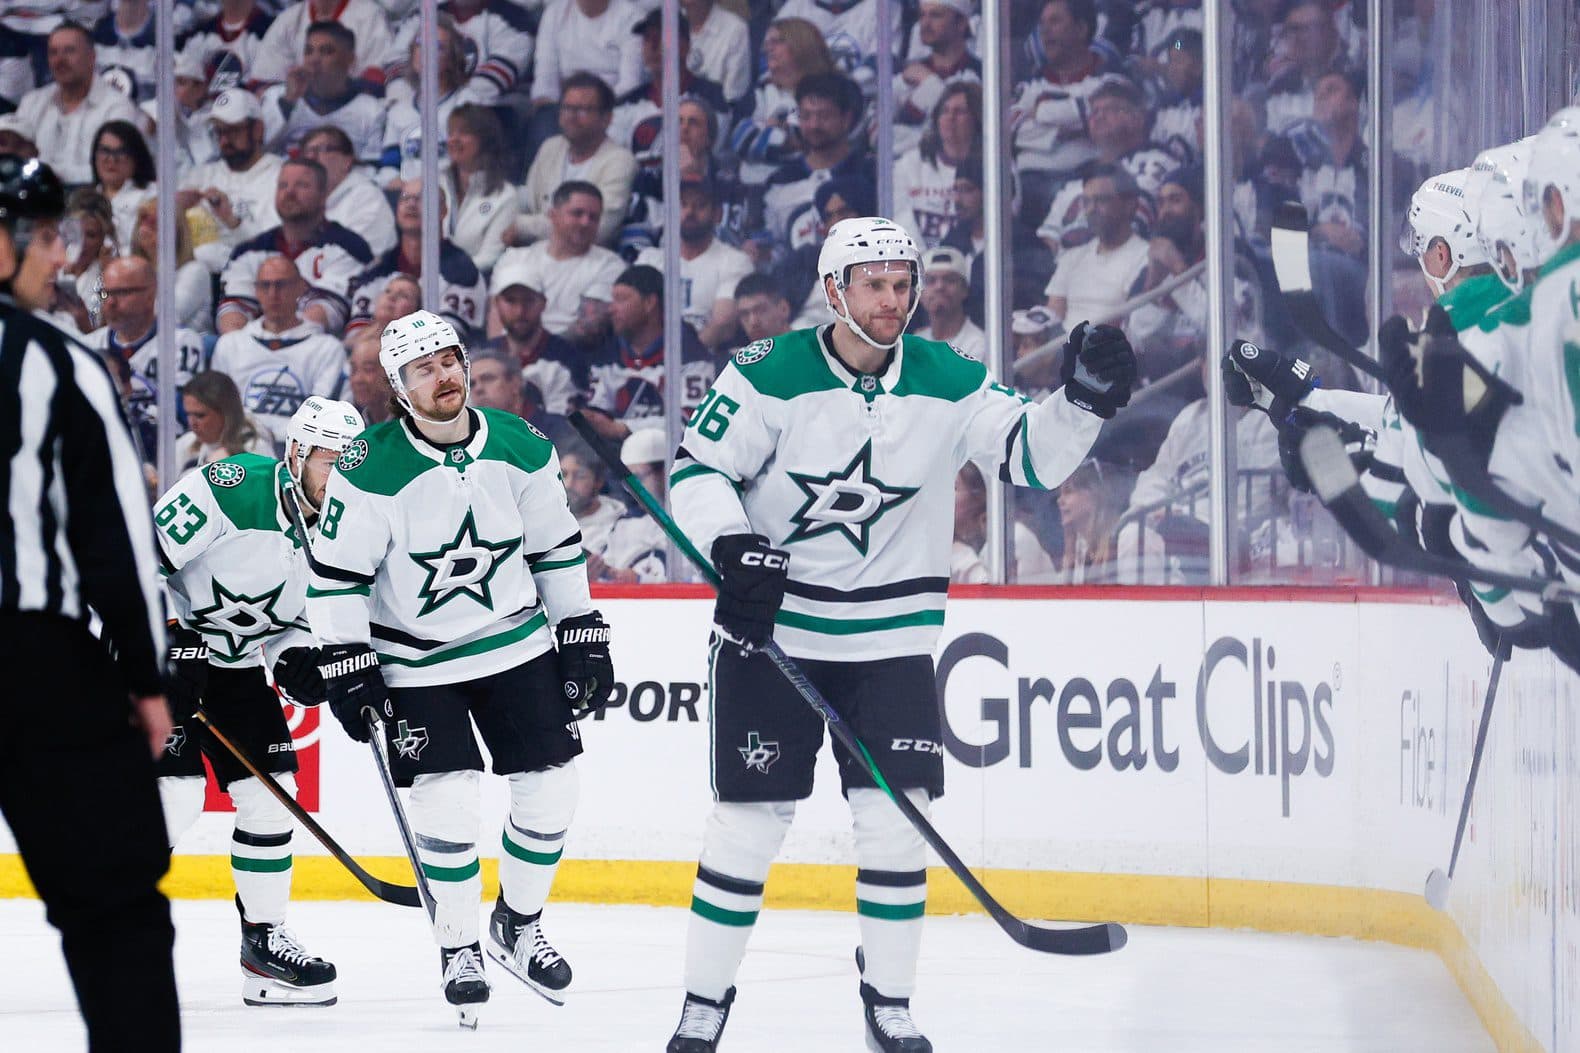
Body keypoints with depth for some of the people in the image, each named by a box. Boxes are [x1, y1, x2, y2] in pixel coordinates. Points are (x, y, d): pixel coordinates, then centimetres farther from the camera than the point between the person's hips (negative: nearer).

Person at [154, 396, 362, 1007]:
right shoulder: (234, 488, -23)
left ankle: (264, 939, 13)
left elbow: (295, 621, 11)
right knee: (174, 792, -17)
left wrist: (296, 659, -11)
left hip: (240, 665, 7)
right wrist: (160, 643, -26)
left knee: (272, 794, 1)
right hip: (161, 645, -7)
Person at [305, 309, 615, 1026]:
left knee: (550, 790, 0)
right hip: (417, 664, -4)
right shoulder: (371, 470, -17)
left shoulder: (519, 449, -5)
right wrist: (345, 664, -14)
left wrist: (582, 633, 7)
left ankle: (518, 925, 23)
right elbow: (337, 572, -12)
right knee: (445, 803, -13)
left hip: (517, 642, 4)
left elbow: (557, 545, 6)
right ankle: (457, 947, 6)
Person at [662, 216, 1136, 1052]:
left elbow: (1029, 454, -2)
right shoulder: (770, 375, -10)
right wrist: (735, 549, -22)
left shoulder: (947, 383, -2)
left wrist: (1083, 401, -20)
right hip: (771, 627, -2)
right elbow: (697, 469, -7)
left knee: (895, 817, -4)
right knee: (748, 818, -2)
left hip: (892, 635, 2)